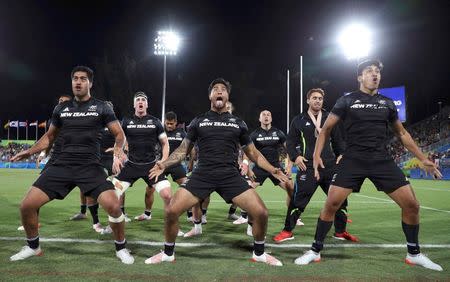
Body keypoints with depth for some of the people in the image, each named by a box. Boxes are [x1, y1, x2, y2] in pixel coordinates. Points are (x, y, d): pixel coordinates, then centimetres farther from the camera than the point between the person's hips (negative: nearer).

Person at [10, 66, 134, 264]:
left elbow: (119, 133, 5)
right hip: (62, 165, 4)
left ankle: (121, 248, 5)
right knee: (26, 206, -5)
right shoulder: (61, 108, 12)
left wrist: (118, 151, -16)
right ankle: (32, 247, 24)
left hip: (90, 167, -3)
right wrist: (30, 151, 8)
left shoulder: (101, 108, 3)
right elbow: (49, 136, 23)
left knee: (114, 206, -22)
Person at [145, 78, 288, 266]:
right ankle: (168, 253, 15)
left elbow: (252, 153, 18)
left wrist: (272, 170, 7)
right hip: (203, 175, 0)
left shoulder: (238, 123, 13)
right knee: (171, 211, -13)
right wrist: (164, 164, 0)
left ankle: (259, 253, 16)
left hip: (231, 176, 1)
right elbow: (183, 150, 14)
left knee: (261, 212, -13)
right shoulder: (198, 121, 11)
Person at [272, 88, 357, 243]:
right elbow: (290, 141, 7)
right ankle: (288, 230, 9)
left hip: (330, 166, 3)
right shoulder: (299, 120, 6)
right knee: (298, 199, -7)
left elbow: (338, 140, 19)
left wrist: (340, 155, 6)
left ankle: (340, 231, 26)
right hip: (308, 167, -3)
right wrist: (295, 156, -8)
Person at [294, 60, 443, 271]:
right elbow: (326, 129, 4)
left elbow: (402, 133, 21)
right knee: (331, 204, -13)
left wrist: (423, 159, 18)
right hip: (353, 160, -3)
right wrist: (317, 154, -8)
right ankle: (315, 251, 4)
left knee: (411, 205, -1)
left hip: (382, 160, 4)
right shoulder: (346, 101, 1)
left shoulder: (387, 103, 12)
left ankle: (414, 254, 22)